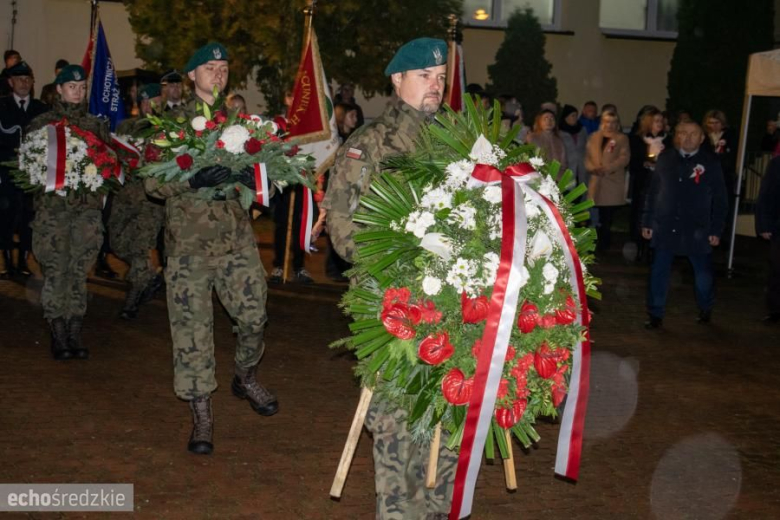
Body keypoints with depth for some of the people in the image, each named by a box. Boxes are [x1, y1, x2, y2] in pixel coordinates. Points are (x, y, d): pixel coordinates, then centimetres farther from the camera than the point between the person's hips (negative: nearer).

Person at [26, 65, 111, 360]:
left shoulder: (96, 125, 13)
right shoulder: (41, 124, 7)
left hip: (87, 206, 2)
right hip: (52, 206, -2)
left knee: (80, 272, 1)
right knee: (55, 272, -3)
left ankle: (75, 336, 7)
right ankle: (58, 337, 5)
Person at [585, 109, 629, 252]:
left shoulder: (622, 139, 8)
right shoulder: (594, 137, 17)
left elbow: (624, 158, -4)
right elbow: (588, 157, 13)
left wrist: (608, 168, -18)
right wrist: (593, 168, -9)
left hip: (613, 183, -2)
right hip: (597, 183, 2)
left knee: (608, 217, -4)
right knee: (600, 217, 0)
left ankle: (604, 246, 4)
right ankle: (601, 245, 7)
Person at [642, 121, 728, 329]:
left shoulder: (711, 162, -2)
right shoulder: (665, 157, 4)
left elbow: (720, 199, 0)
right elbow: (653, 191, 7)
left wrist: (716, 230, -3)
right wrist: (647, 222, 4)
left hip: (697, 231, -1)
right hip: (665, 227, 1)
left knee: (703, 274, 10)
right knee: (658, 274, 1)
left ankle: (705, 309, 33)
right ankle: (655, 315, 12)